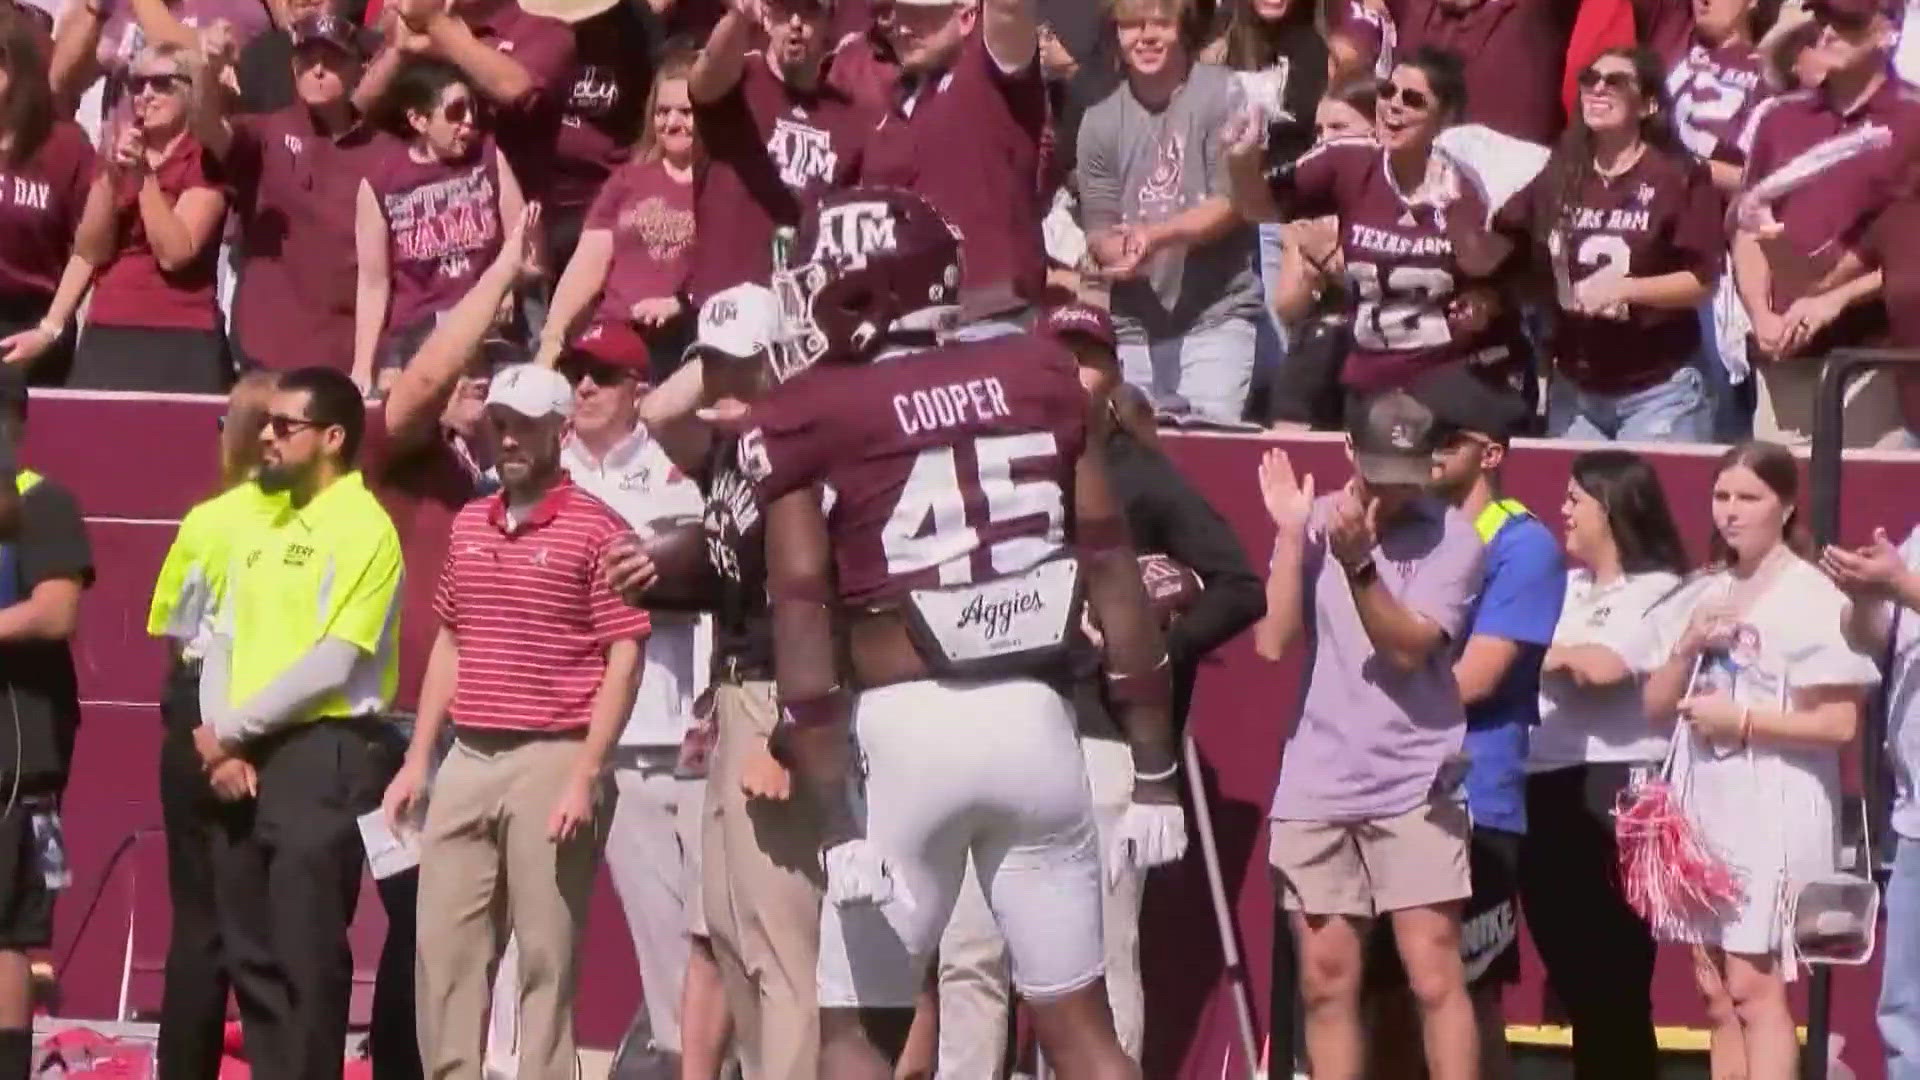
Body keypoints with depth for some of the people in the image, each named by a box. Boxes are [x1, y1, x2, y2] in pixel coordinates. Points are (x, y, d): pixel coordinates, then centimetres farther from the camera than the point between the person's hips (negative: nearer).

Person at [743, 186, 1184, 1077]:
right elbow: (1114, 576, 8)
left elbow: (803, 619, -10)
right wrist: (1154, 771, 12)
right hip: (1035, 719, 4)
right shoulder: (1037, 379, 8)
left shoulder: (812, 417, -3)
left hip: (905, 731, -3)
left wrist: (838, 821, -10)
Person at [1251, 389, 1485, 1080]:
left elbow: (1408, 646, -14)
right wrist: (1290, 533, -7)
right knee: (1326, 981, 6)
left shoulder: (1451, 539, -4)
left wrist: (1358, 562, -25)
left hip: (1415, 786, -3)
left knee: (1435, 973, -9)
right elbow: (1273, 641, -2)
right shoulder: (1315, 522, 6)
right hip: (1315, 785, 3)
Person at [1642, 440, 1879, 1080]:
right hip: (1704, 806, 7)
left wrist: (1741, 721, -14)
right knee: (1716, 991, 7)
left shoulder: (1812, 597, -8)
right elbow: (1656, 707, 14)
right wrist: (1687, 647, -3)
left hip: (1773, 811, -7)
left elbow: (1840, 723, -14)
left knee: (1752, 986, -12)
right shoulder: (1702, 595, 14)